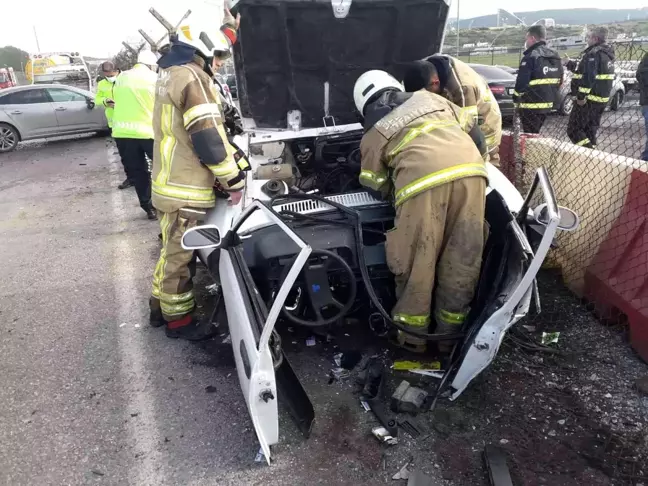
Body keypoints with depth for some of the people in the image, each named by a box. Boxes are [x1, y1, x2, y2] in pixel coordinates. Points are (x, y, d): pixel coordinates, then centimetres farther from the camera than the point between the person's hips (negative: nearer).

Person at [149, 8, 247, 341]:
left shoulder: (172, 74, 17)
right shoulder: (191, 78, -15)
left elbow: (211, 49, 34)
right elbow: (208, 137, -21)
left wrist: (230, 25, 36)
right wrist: (234, 180, -15)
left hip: (171, 183, 10)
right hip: (185, 189, -10)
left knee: (173, 251, 21)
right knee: (180, 255, 1)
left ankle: (161, 306, 34)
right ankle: (178, 319, 14)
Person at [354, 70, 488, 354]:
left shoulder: (373, 135, 22)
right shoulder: (429, 98, 33)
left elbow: (377, 187, 25)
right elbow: (473, 131, 35)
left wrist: (396, 189, 45)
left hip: (424, 183, -4)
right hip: (470, 172, 4)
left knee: (415, 262, 11)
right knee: (462, 259, 13)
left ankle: (413, 336, 24)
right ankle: (451, 334, 28)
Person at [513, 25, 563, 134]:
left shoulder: (531, 57, -15)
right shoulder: (555, 56, 13)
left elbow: (521, 82, -19)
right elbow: (559, 81, 18)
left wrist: (516, 98, -6)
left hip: (531, 105, -9)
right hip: (548, 104, 9)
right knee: (535, 133, 20)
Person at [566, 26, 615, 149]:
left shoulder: (593, 54, -16)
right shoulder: (607, 53, 16)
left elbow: (588, 77, -26)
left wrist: (581, 96, -26)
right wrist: (571, 65, 31)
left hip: (589, 99, -10)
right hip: (602, 99, 10)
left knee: (573, 130, -7)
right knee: (590, 130, 16)